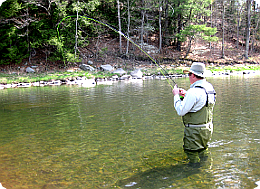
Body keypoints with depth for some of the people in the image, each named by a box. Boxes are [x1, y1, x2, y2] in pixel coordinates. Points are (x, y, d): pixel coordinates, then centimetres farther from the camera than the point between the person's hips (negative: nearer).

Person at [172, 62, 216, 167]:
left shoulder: (194, 92, -26)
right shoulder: (210, 87, 4)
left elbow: (181, 111, -19)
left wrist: (176, 95, -7)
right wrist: (186, 95, 15)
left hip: (195, 131, -9)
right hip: (208, 128, 9)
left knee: (192, 154, 6)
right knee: (203, 150, 25)